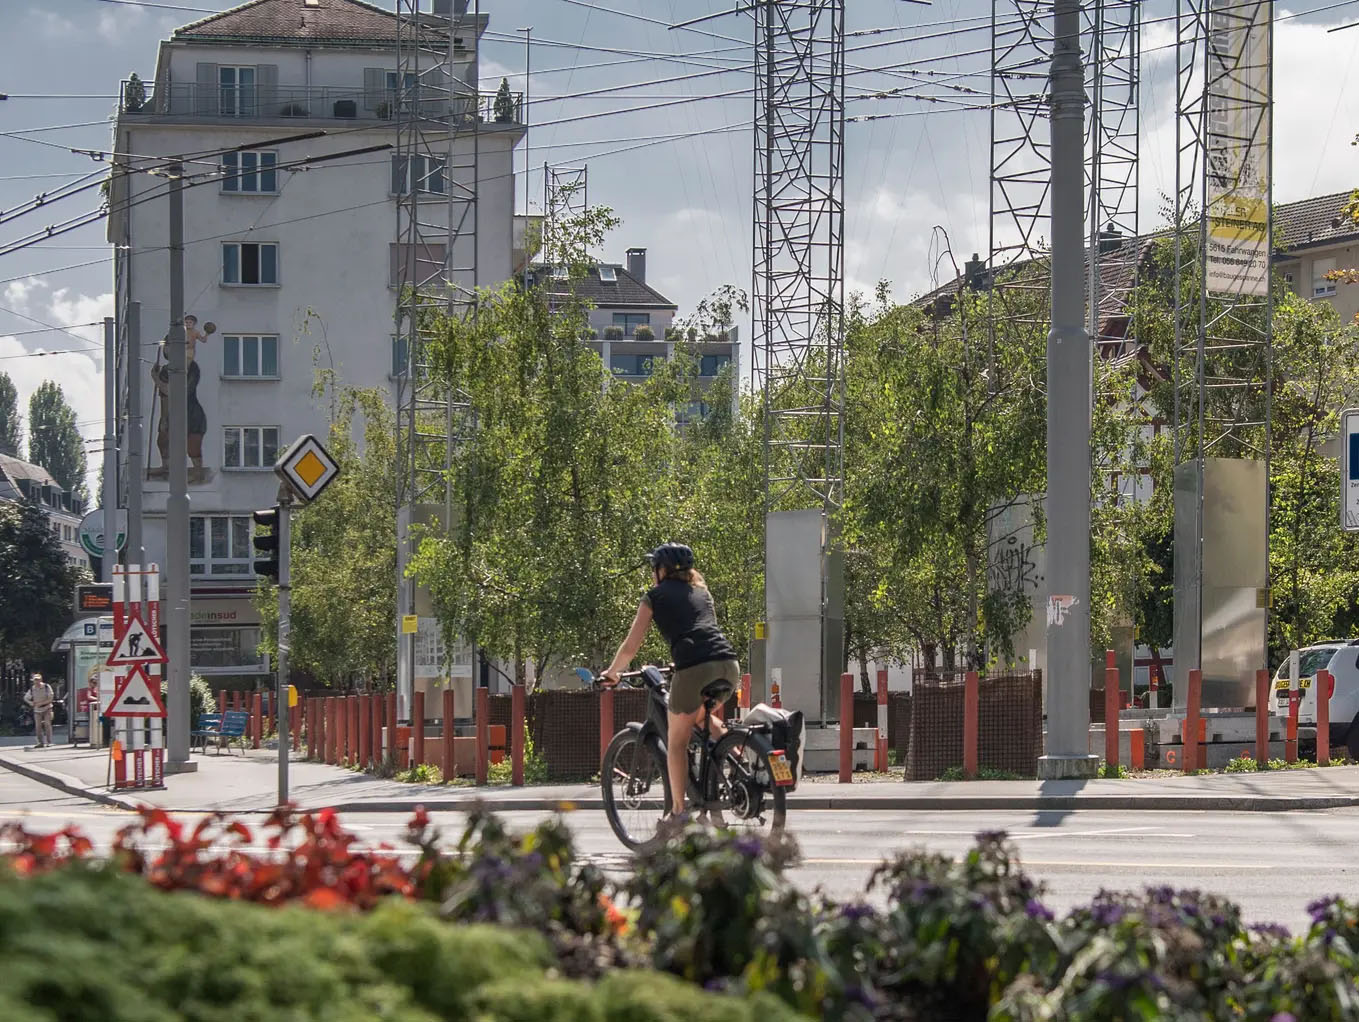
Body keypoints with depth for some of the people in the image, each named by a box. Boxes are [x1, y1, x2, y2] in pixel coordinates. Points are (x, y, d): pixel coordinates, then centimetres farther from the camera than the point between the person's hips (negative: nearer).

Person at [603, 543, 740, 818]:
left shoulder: (655, 596, 14)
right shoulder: (701, 591, 29)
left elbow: (631, 647, 13)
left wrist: (611, 672, 30)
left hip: (694, 669, -5)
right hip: (728, 665, 5)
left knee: (677, 742, 11)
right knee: (700, 716, 33)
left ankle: (678, 811, 9)